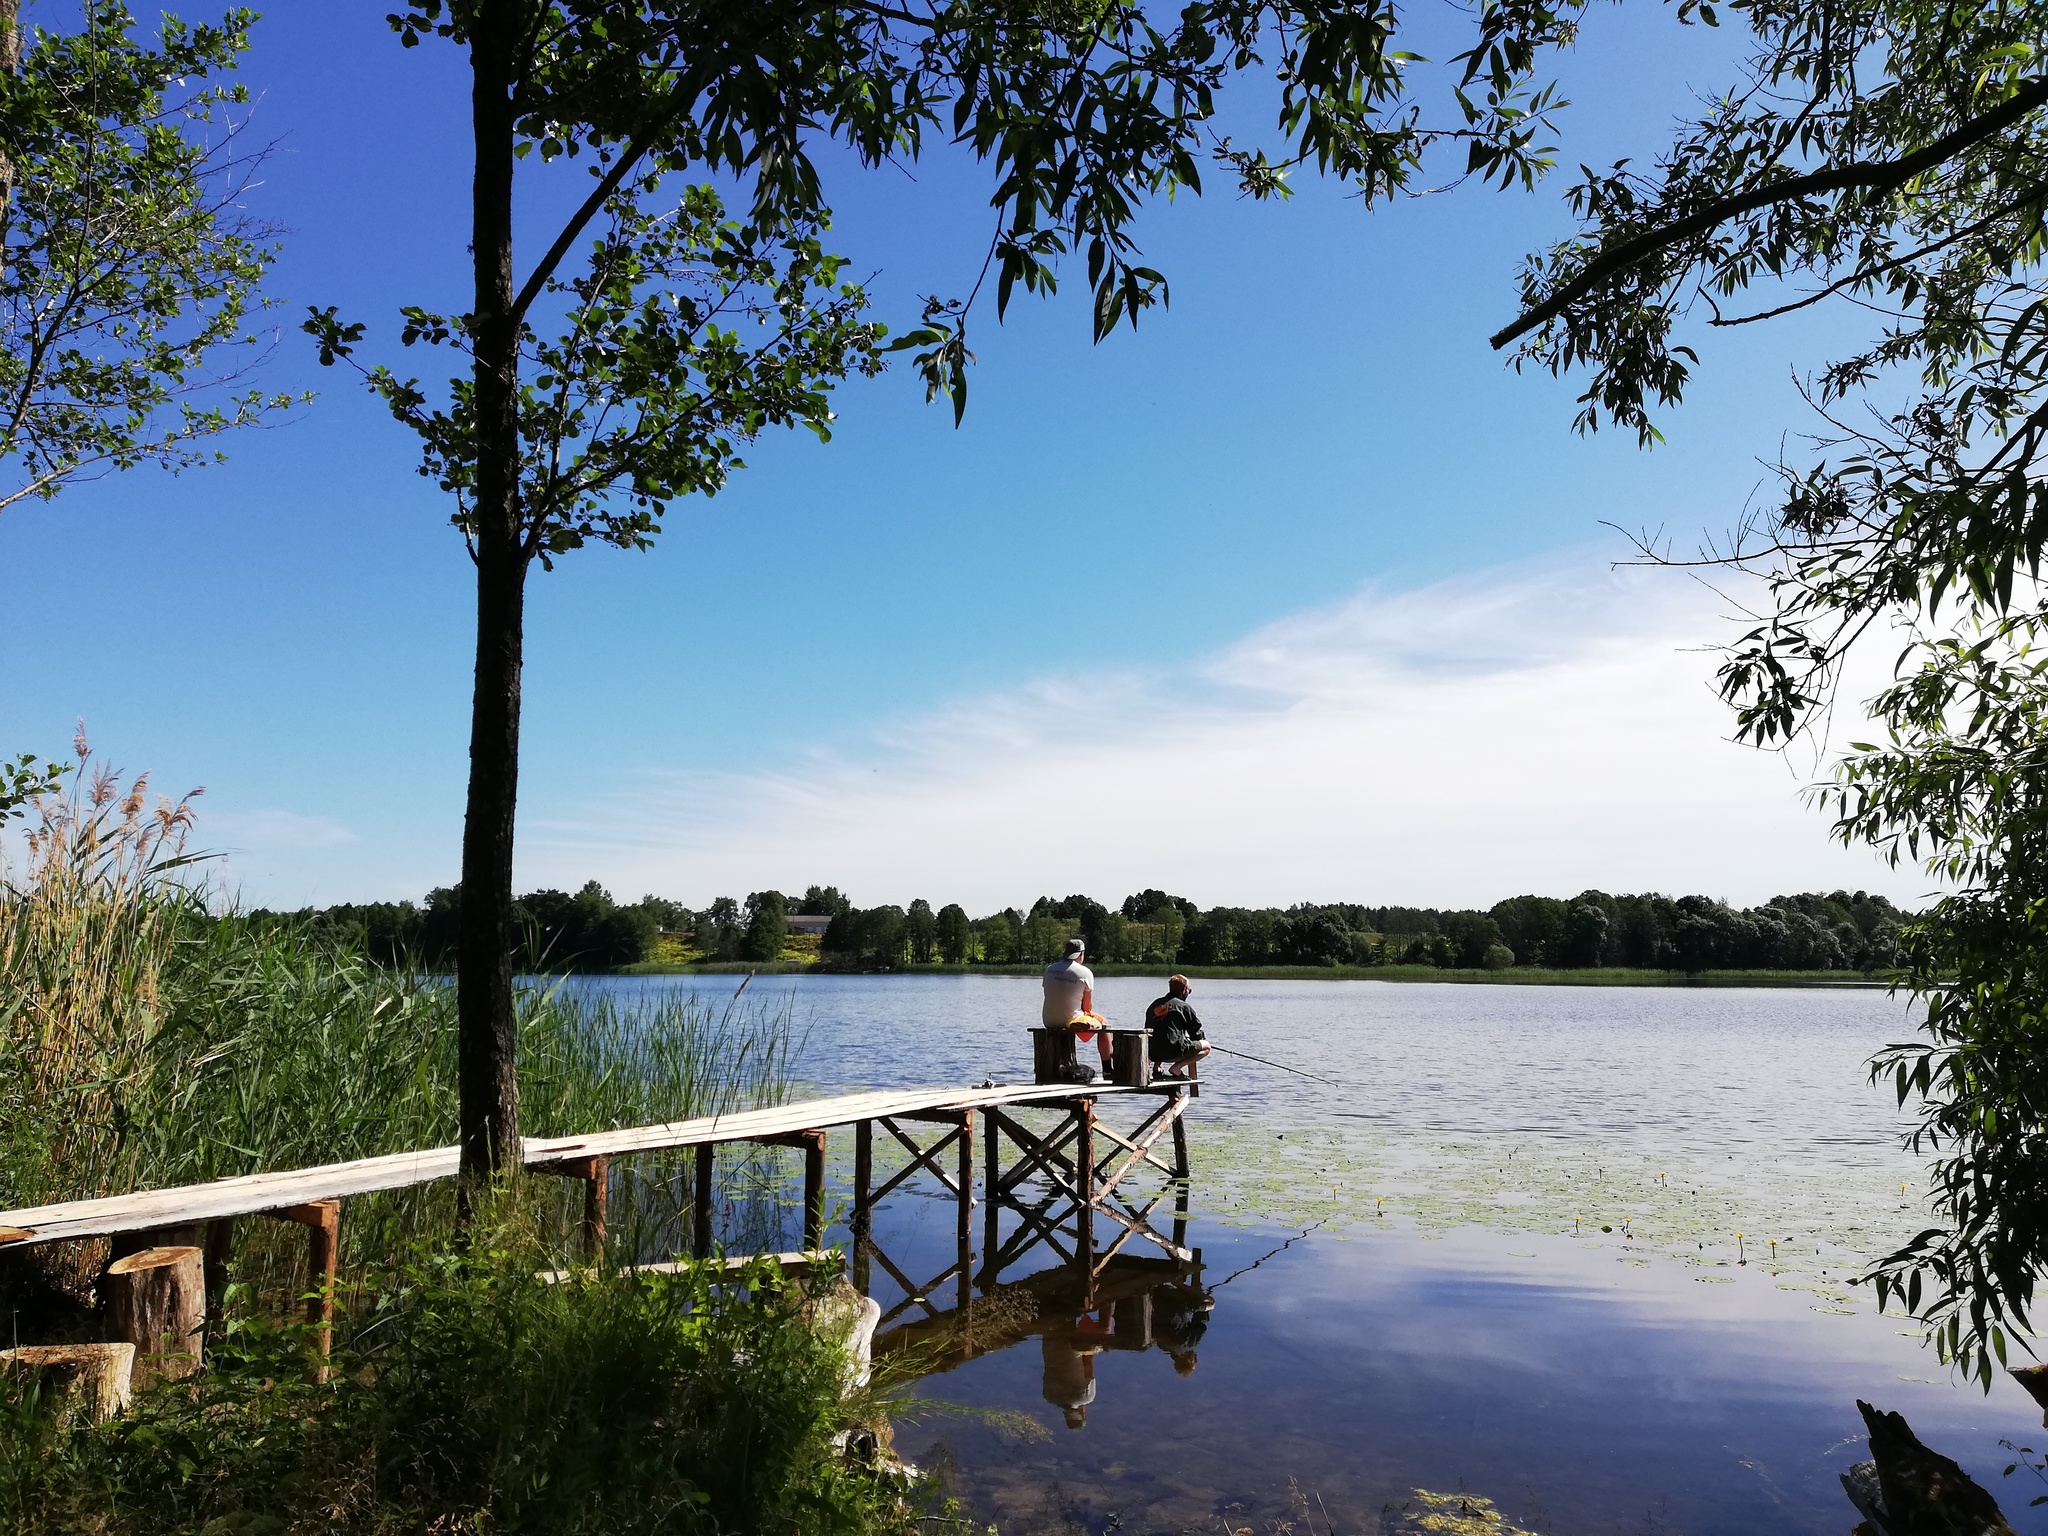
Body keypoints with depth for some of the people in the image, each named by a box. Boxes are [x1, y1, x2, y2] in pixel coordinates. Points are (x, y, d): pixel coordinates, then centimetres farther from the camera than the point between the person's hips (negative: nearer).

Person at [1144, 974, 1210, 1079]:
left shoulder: (1154, 1005, 17)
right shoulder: (1183, 1006, -1)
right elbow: (1196, 1033, 4)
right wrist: (1204, 1039, 30)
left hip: (1152, 1054, 7)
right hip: (1173, 1052, -7)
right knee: (1206, 1046, 11)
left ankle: (1157, 1067, 15)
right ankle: (1176, 1067, -6)